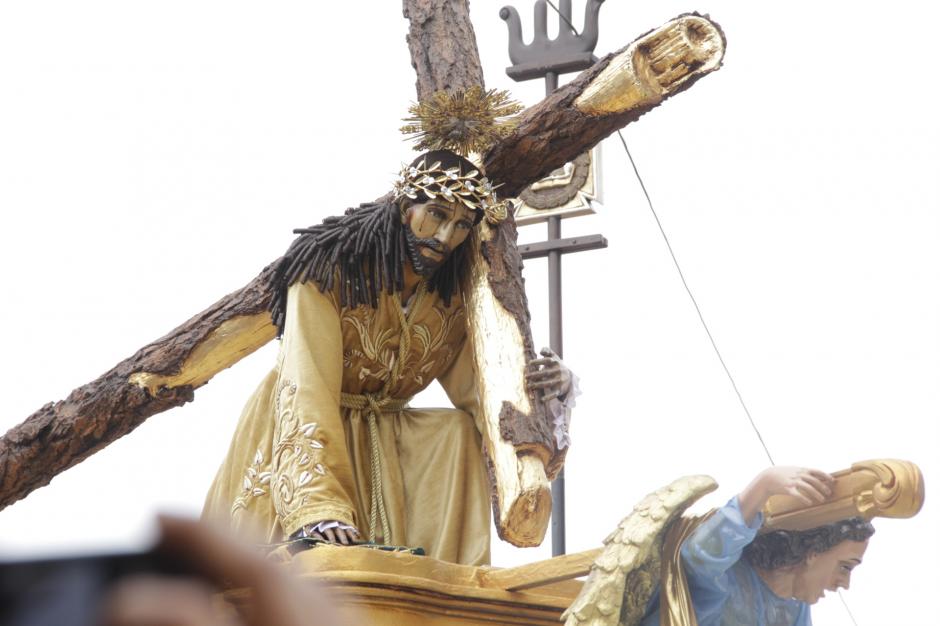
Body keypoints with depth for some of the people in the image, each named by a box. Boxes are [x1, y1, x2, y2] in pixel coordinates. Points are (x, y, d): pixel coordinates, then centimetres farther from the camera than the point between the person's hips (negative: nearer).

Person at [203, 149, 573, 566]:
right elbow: (307, 389, -29)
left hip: (383, 439, 5)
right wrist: (319, 504, -42)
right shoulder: (331, 267, -19)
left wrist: (541, 387, -26)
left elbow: (477, 391, -3)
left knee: (459, 436, -19)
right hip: (300, 436, -5)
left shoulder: (452, 300, -2)